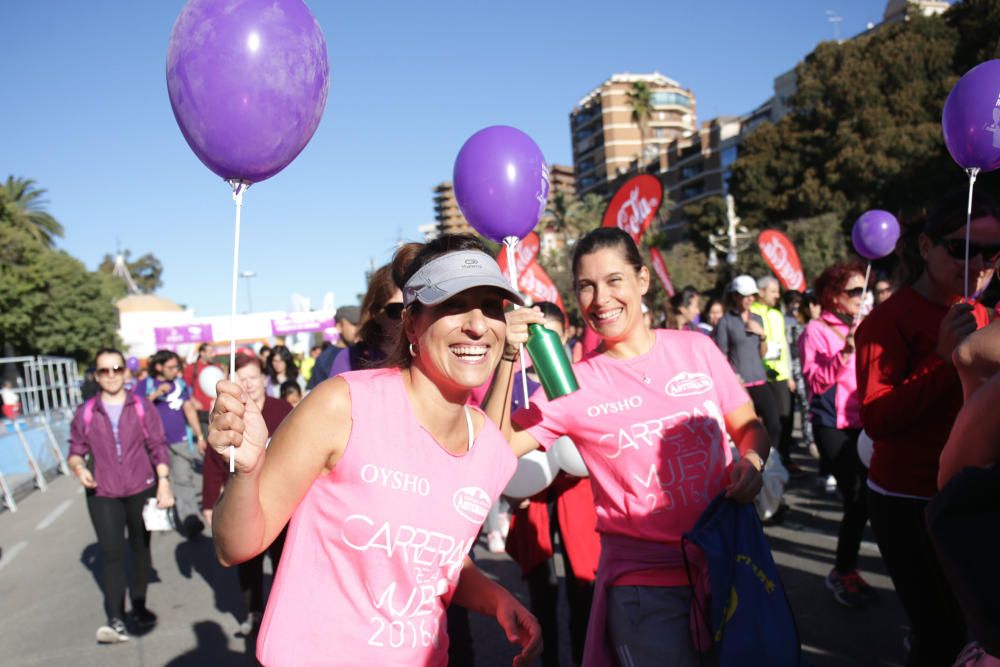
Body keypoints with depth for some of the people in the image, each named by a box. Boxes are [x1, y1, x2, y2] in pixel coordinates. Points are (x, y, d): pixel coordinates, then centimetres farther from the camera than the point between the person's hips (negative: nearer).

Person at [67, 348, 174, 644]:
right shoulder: (85, 413, 0)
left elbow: (157, 446, -2)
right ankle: (116, 619, -4)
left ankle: (139, 605, 28)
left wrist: (163, 482, -9)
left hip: (142, 489, 1)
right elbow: (76, 450, 6)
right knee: (111, 553, -6)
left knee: (141, 548, 12)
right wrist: (78, 467, -16)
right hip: (103, 494, 0)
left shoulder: (142, 406, -2)